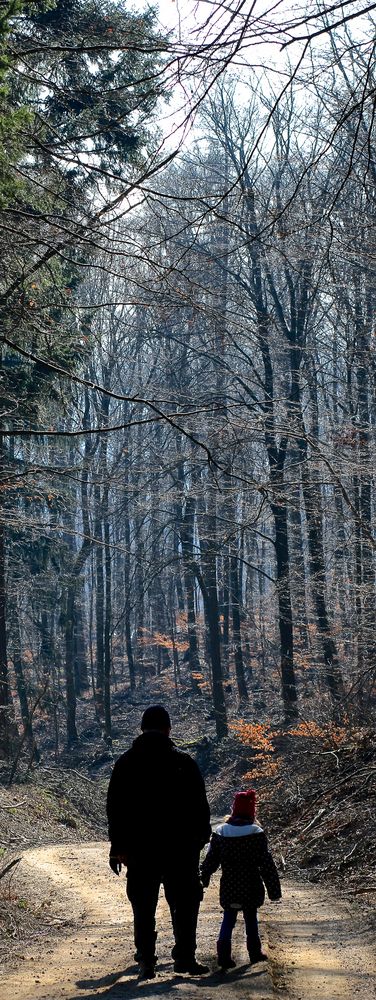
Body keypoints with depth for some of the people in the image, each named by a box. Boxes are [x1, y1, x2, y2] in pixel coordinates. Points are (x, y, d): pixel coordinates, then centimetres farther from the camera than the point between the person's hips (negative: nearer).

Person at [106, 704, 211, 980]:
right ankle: (185, 958, 6)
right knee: (185, 905, 8)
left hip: (139, 850, 2)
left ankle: (146, 961, 9)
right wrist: (202, 836, 9)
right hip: (180, 849, -2)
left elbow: (115, 809, 3)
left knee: (143, 908, 9)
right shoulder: (183, 761, -4)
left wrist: (118, 847, 7)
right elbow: (200, 805, -2)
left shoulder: (126, 763, 2)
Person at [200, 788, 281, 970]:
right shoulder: (256, 833, -11)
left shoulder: (220, 832, -2)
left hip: (228, 887, 2)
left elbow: (210, 861, 4)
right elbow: (266, 864, -8)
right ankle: (255, 952, 24)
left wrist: (202, 880, 17)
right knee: (250, 918, 14)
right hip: (251, 888, -2)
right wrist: (274, 889, -3)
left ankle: (224, 955, -5)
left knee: (228, 919, 9)